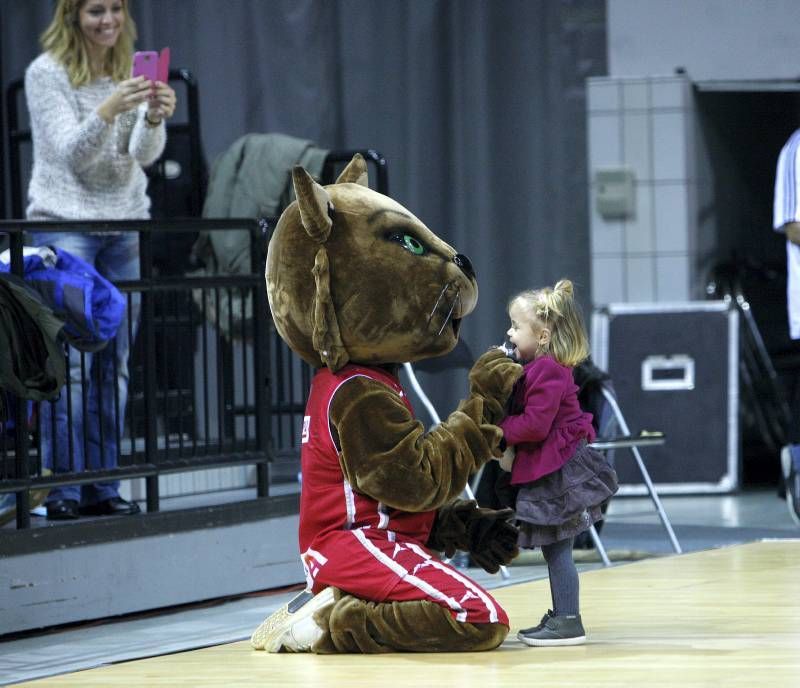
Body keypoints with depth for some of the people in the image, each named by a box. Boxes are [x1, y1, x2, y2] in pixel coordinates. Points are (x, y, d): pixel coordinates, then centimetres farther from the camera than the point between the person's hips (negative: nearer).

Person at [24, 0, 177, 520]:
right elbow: (71, 153, -12)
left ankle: (102, 487, 7)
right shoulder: (46, 73, -5)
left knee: (114, 365, 4)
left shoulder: (130, 73, 9)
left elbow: (145, 155, -1)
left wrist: (156, 117, -23)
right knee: (70, 364, -10)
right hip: (64, 223, -5)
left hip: (123, 225, 5)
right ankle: (64, 490, -8)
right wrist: (107, 112, -29)